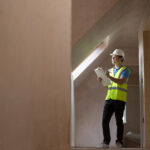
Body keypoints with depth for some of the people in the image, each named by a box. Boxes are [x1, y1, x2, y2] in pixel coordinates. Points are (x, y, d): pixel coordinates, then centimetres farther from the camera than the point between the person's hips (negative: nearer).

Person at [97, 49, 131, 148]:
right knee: (105, 121, -4)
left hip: (119, 99, -5)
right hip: (109, 98, 5)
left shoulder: (125, 70, 2)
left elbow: (121, 81, -15)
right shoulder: (110, 71, 22)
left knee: (119, 121, -1)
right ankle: (106, 142, 1)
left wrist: (109, 77, -28)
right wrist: (102, 81, -2)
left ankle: (119, 142, 7)